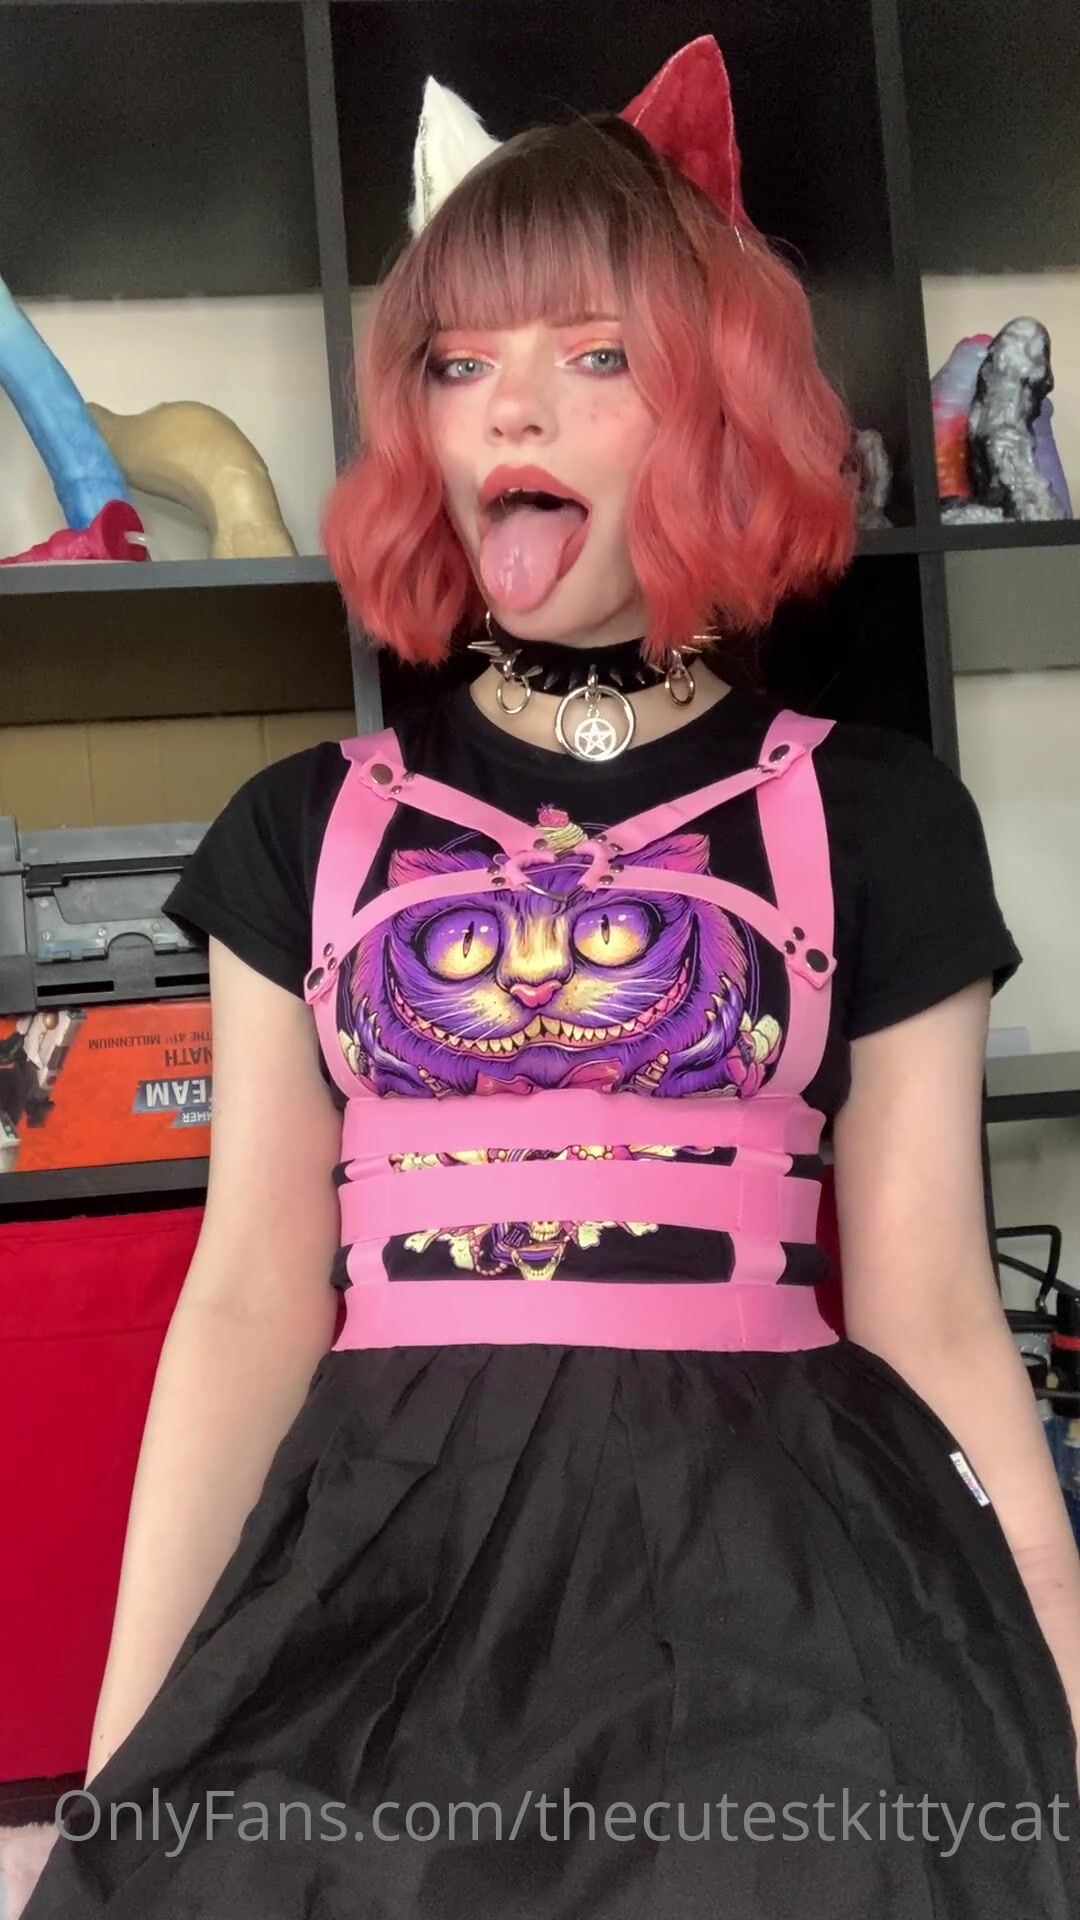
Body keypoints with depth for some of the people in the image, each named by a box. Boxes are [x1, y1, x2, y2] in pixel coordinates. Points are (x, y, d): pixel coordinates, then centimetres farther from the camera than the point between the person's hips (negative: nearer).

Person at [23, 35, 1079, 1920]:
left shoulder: (869, 819, 2)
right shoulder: (308, 828, 6)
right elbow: (252, 1299, 4)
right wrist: (127, 1746, 1)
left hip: (776, 1578, -1)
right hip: (390, 1575, 2)